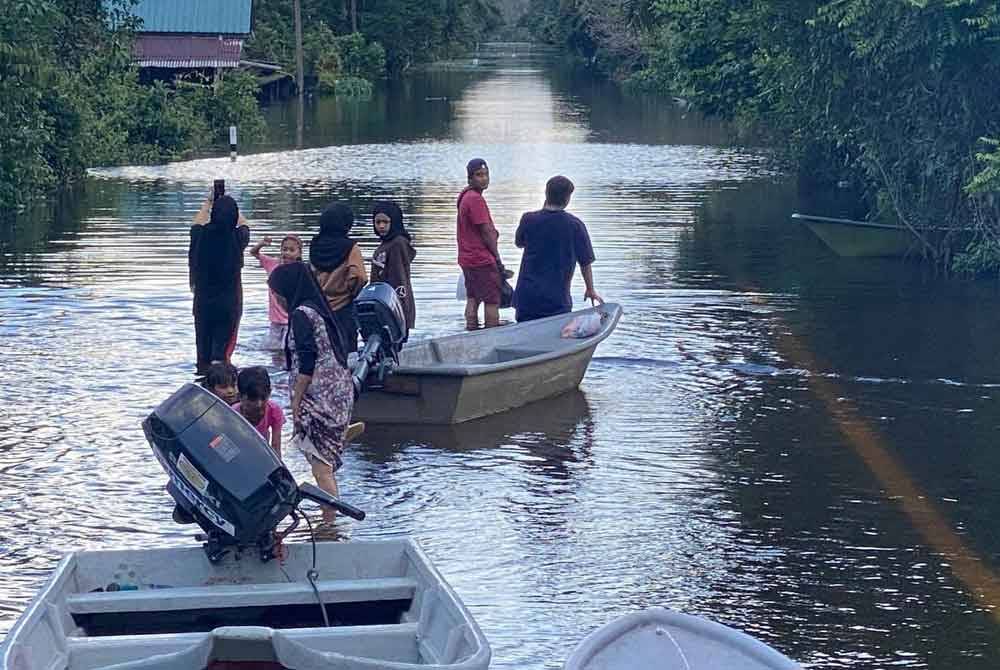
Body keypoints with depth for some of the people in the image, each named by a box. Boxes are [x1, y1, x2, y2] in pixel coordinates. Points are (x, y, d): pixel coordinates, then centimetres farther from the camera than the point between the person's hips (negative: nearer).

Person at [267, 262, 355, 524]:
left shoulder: (301, 314, -10)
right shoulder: (321, 310, 16)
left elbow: (307, 361, -18)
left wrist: (296, 401, -13)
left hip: (318, 397, -9)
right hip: (340, 392, 9)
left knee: (321, 468, -7)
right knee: (326, 465, 13)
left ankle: (328, 524, -7)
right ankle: (330, 522, 17)